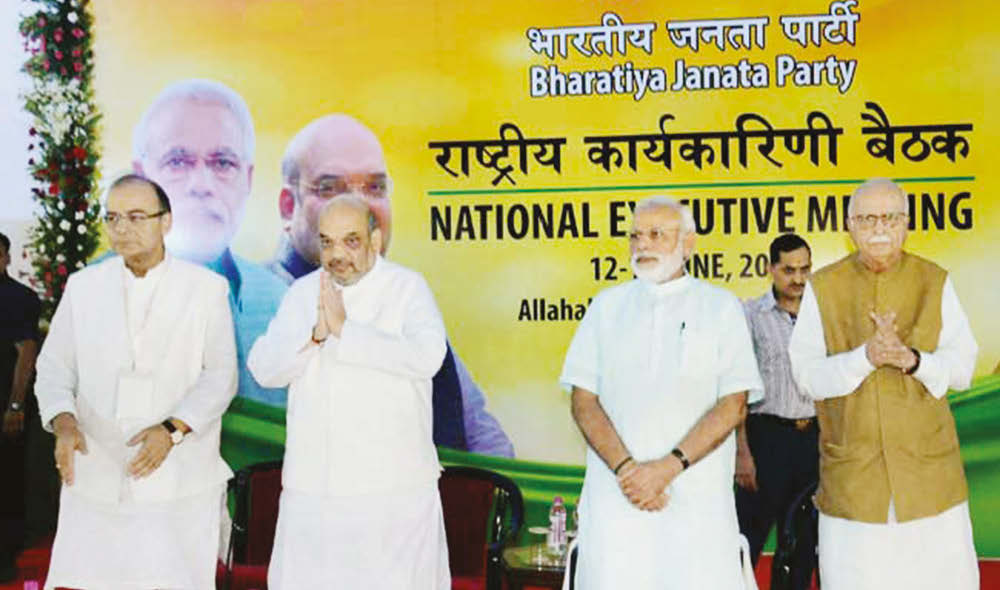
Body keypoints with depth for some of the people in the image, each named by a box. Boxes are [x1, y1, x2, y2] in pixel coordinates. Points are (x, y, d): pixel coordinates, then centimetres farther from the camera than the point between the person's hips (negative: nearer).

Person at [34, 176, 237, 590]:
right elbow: (53, 365, 9)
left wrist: (173, 428, -15)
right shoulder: (83, 286, 10)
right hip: (95, 479, 2)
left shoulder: (207, 289, 2)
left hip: (178, 482, -2)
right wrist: (64, 422, -11)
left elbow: (221, 375, -1)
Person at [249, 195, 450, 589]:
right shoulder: (303, 292, 11)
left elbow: (426, 356, -18)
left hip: (392, 482, -3)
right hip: (313, 482, 4)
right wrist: (316, 333, -15)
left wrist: (344, 328, -18)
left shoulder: (408, 288, -1)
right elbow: (263, 368, 2)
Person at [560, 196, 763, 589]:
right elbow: (583, 401, 5)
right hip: (615, 493, 1)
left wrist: (668, 467, -12)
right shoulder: (607, 306, 11)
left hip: (698, 497, -1)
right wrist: (626, 467, -10)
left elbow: (734, 405, -2)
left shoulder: (721, 308, 6)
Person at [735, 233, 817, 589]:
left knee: (802, 540, 11)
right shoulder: (750, 315, -2)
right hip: (767, 435, -4)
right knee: (749, 537, -5)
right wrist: (742, 451, -12)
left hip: (814, 438, 4)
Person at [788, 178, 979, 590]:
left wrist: (913, 359, -17)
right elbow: (805, 375, -4)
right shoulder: (822, 288, 2)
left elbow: (963, 367, 2)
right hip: (851, 471, -1)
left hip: (928, 463, 1)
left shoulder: (935, 283, 5)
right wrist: (865, 357, -20)